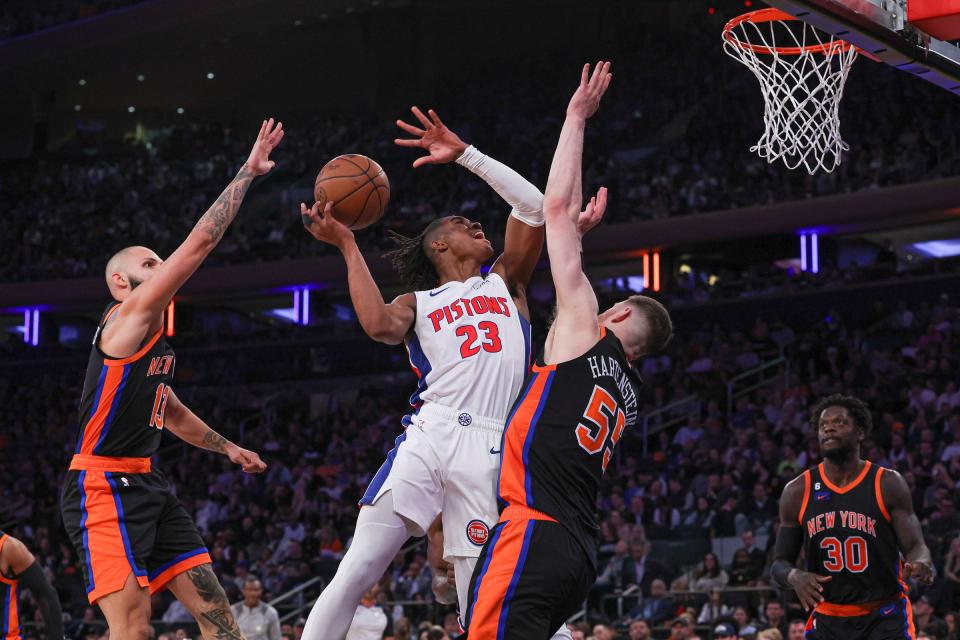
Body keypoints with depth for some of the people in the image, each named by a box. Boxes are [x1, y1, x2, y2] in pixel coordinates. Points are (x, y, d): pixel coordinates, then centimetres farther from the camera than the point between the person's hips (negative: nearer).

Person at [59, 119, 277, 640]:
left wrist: (227, 448, 44)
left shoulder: (154, 335, 20)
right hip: (103, 485, -10)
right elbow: (199, 243, -16)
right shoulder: (127, 318, -9)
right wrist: (247, 173, -13)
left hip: (145, 485, 10)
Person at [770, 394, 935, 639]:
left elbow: (915, 547, -8)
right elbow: (780, 564, 6)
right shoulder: (797, 492, 1)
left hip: (885, 619, -3)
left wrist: (921, 564, -33)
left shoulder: (888, 484, -4)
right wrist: (794, 577, -19)